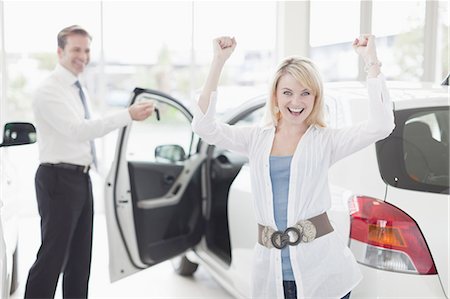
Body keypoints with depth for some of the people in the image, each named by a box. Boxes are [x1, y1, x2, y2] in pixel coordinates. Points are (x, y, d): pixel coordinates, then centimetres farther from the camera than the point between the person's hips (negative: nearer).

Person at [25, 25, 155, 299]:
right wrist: (128, 115, -35)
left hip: (81, 178, 9)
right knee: (53, 255, -6)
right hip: (59, 179, -9)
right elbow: (77, 130, -29)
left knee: (80, 255, 14)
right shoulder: (49, 91, -15)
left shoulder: (78, 89, 14)